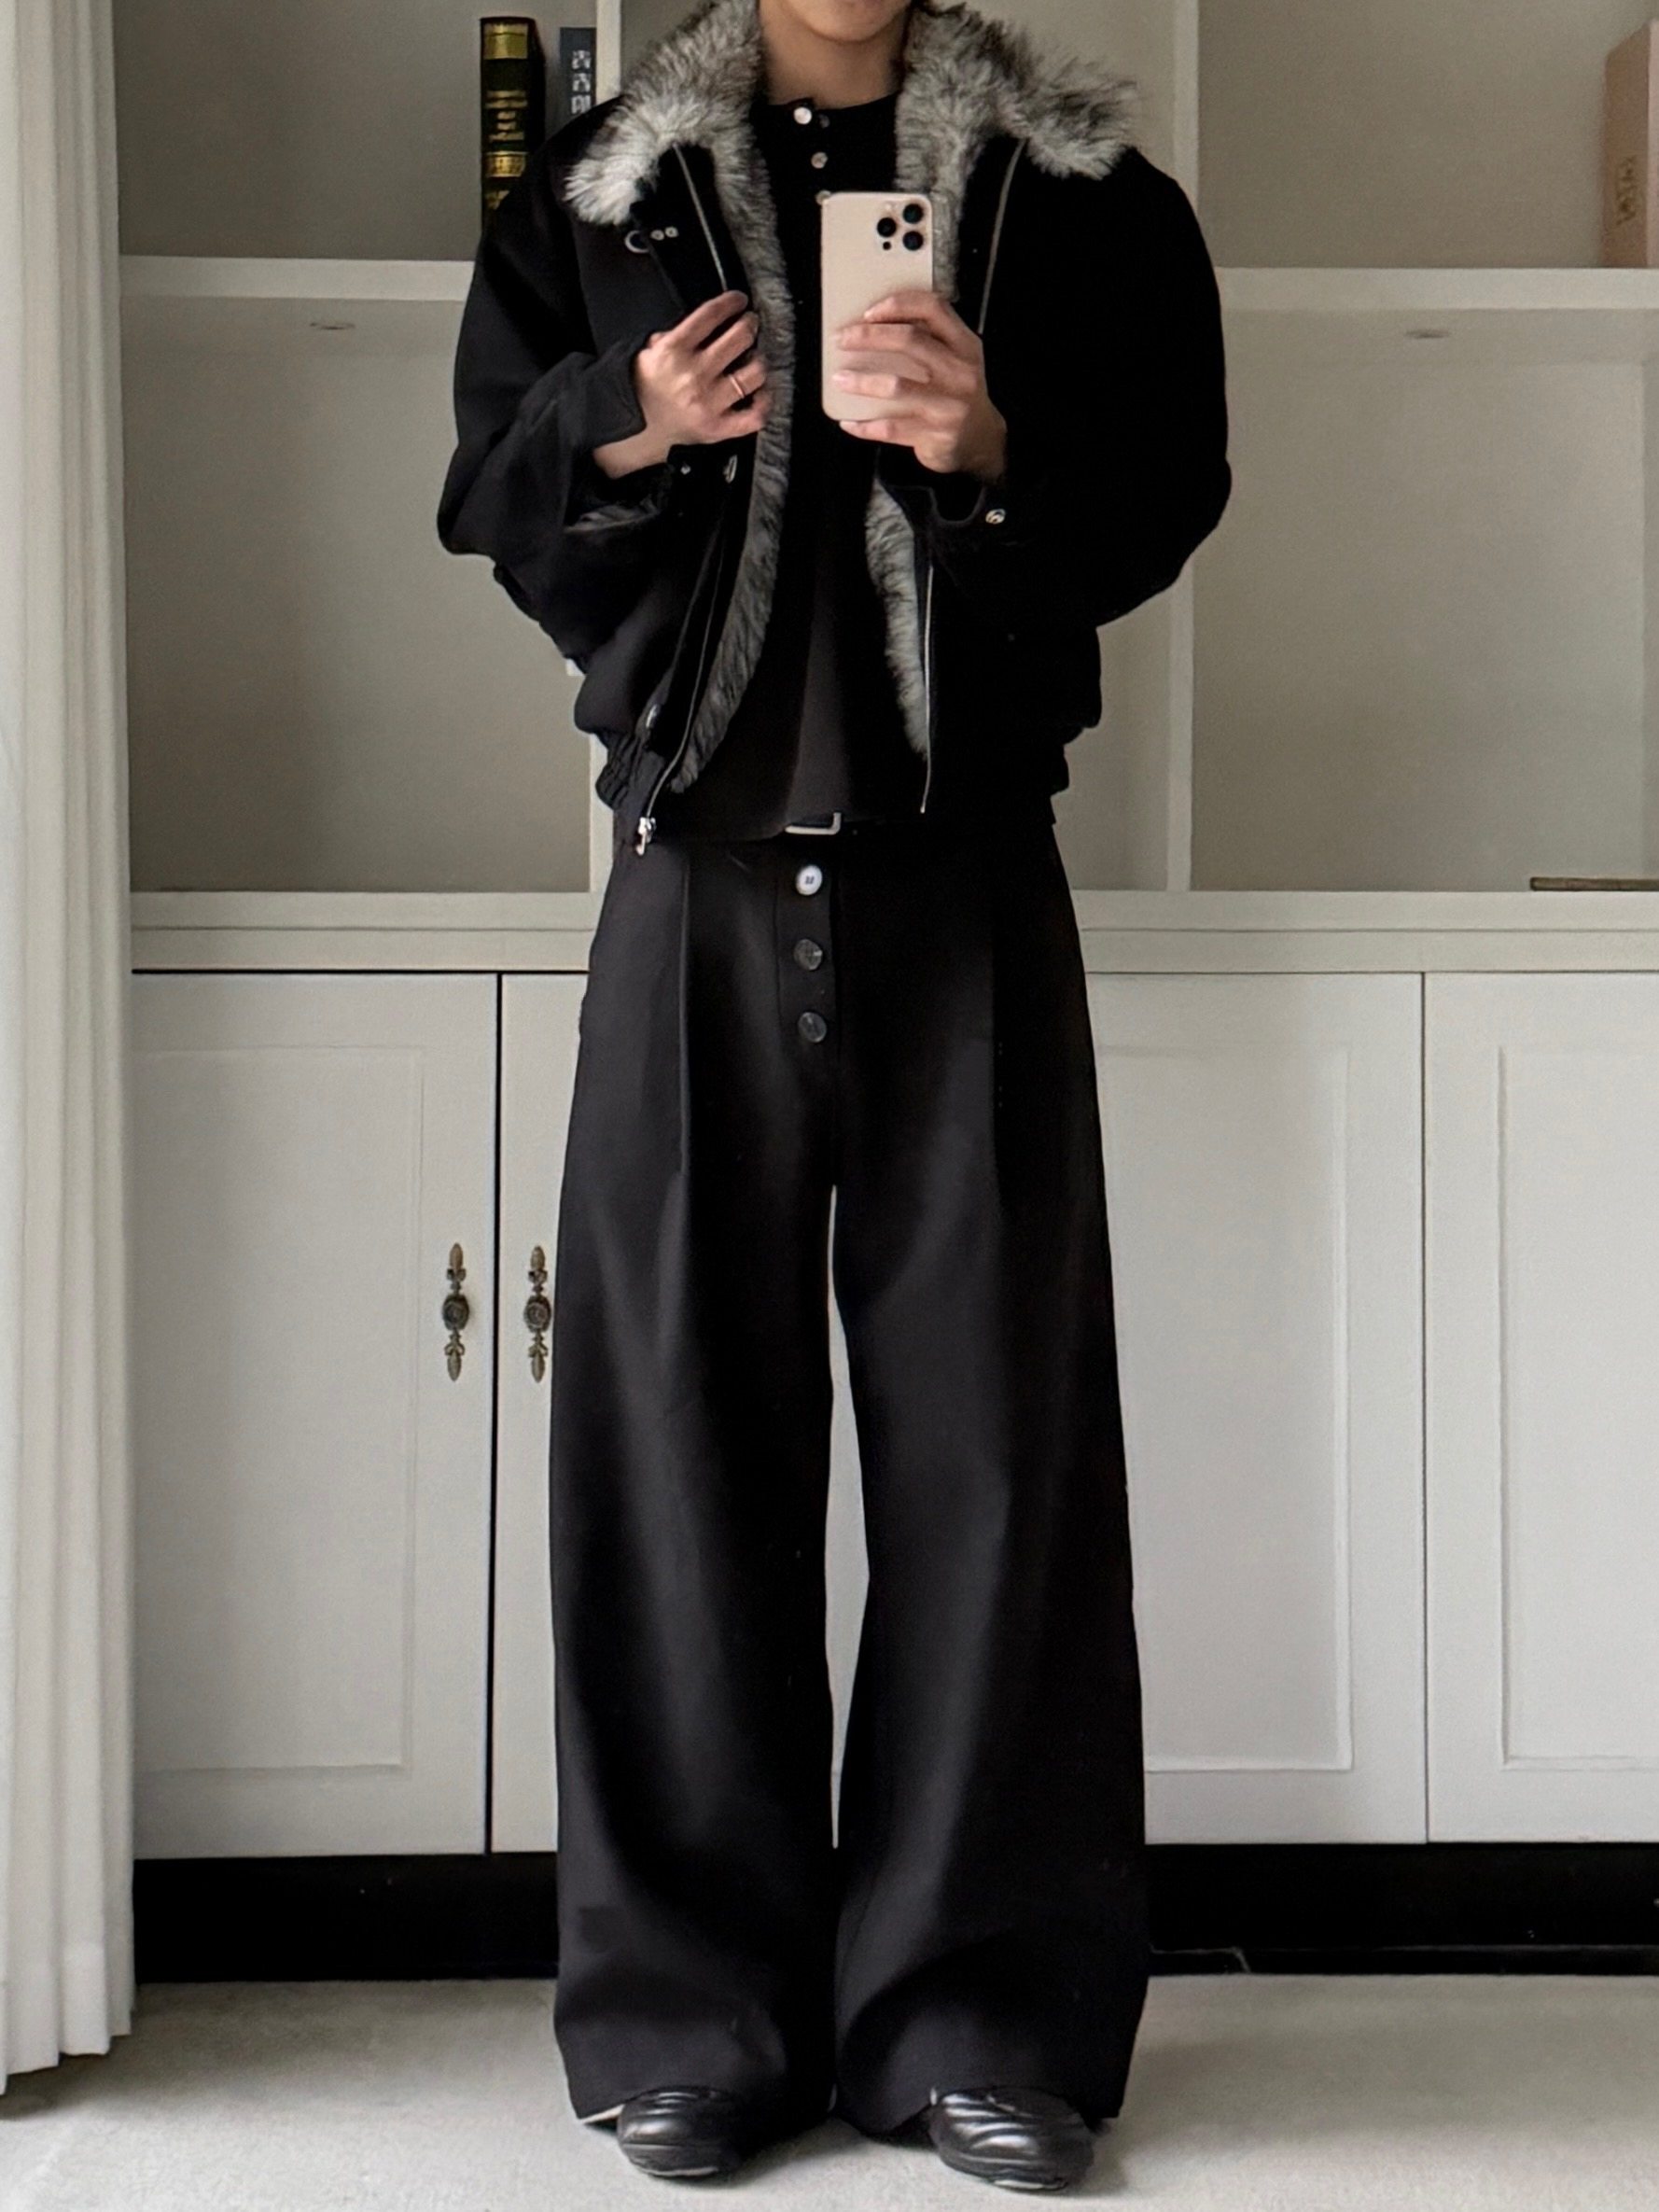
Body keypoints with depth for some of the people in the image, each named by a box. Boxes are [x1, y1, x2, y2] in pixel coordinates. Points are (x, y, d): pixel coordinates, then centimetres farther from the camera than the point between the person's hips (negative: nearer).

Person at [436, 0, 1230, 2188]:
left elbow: (1167, 493, 3)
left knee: (990, 1429, -1)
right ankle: (695, 2006, 13)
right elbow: (487, 485, 14)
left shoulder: (1088, 197, 7)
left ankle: (976, 2006, 10)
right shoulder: (593, 199, 11)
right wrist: (623, 431, -7)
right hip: (700, 879, 1)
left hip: (969, 882, -1)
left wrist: (996, 451, -17)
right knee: (685, 1430, 2)